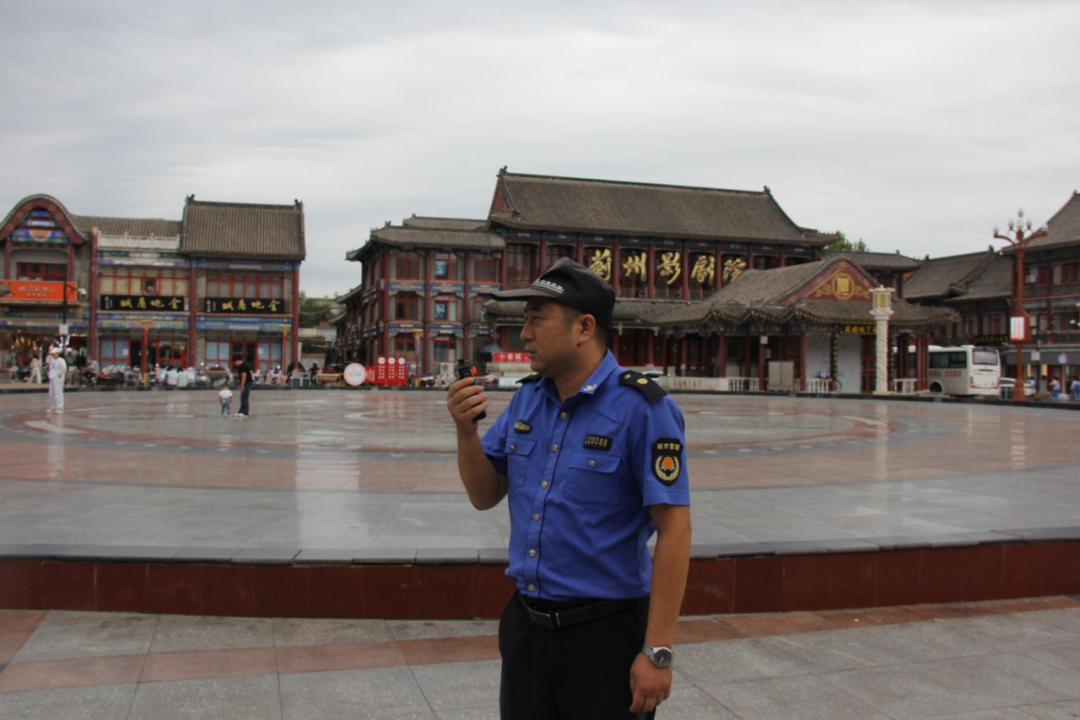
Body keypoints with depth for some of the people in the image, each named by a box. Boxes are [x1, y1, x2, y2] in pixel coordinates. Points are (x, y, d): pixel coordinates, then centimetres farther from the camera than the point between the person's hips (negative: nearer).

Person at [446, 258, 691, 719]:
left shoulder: (641, 408, -16)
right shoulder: (528, 397, 4)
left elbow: (674, 531, -18)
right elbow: (485, 496, 10)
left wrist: (657, 652, -19)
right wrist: (466, 431, -9)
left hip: (604, 630, -6)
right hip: (525, 625, 6)